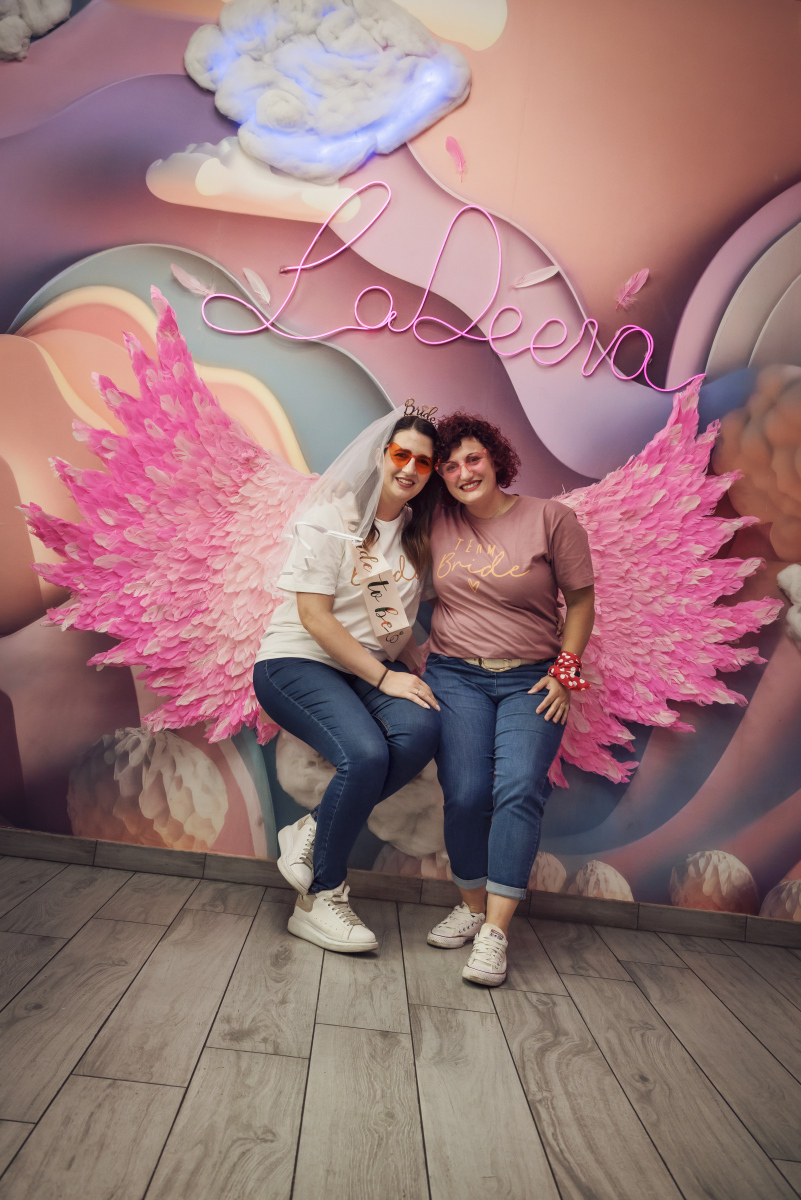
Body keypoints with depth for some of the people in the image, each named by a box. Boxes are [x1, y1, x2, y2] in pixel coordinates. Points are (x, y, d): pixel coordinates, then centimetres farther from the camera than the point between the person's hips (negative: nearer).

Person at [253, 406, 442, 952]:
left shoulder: (416, 532, 9)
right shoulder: (332, 518, -9)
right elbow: (314, 616, -14)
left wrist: (416, 676, -2)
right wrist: (383, 678, -16)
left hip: (376, 666, 6)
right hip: (298, 662, -5)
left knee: (422, 730, -26)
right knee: (365, 753, -29)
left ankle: (312, 833, -8)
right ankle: (318, 900, -8)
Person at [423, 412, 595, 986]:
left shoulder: (552, 517, -2)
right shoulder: (437, 522, 5)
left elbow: (581, 599, 2)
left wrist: (565, 670, -3)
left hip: (532, 680, -1)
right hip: (455, 676, 2)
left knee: (520, 788, -17)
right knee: (465, 793, -11)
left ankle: (495, 932, -9)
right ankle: (472, 906, 10)